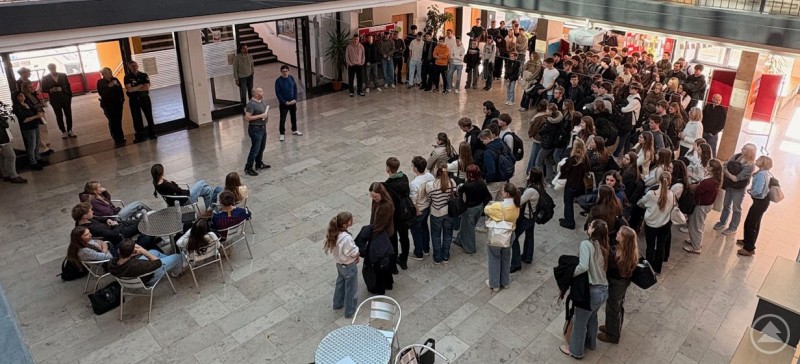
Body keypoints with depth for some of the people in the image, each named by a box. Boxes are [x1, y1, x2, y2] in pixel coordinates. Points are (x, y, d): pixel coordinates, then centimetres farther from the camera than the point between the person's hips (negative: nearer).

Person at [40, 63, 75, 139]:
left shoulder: (63, 75, 2)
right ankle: (63, 132, 15)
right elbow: (43, 89, 0)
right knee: (59, 116, 7)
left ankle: (70, 130, 17)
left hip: (66, 99, 1)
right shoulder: (45, 78, -2)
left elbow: (68, 86, 3)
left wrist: (70, 96, -2)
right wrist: (50, 90, -19)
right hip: (55, 101, -1)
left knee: (68, 115, 6)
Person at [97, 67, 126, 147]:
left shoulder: (115, 80, 9)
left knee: (118, 121, 4)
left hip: (117, 103, 3)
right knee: (112, 122, -7)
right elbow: (101, 93, -11)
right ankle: (117, 140, -3)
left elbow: (120, 90, 11)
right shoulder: (100, 82, 0)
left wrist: (122, 99, 2)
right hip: (108, 105, -3)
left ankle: (120, 138, 12)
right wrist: (108, 86, -19)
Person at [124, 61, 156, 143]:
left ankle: (152, 133, 14)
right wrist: (141, 86, -8)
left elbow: (147, 87, -10)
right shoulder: (127, 77, -2)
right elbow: (129, 89, -14)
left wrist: (134, 89, -11)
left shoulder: (144, 75, 2)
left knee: (149, 116, 4)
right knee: (137, 118, 4)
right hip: (134, 100, -1)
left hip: (144, 98, 1)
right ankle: (139, 136, 11)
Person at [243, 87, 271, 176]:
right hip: (255, 129, -9)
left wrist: (267, 115, 5)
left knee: (262, 147, 20)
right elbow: (247, 117, -25)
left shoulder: (262, 101, 6)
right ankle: (248, 168, 3)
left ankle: (259, 164, 36)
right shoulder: (251, 104, -21)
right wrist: (260, 116, -24)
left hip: (263, 127, 9)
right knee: (255, 149, -6)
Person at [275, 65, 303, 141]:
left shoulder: (291, 78, -2)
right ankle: (282, 134, 9)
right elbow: (277, 93, -13)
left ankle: (294, 130, 36)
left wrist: (295, 99, -6)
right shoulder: (278, 81, -14)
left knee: (294, 116, 18)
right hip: (283, 103, -4)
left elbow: (295, 88, 4)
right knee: (283, 119, -1)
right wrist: (285, 102, -15)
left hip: (293, 102, 5)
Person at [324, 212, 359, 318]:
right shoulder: (346, 238, -38)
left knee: (340, 283, 30)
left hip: (339, 263, 8)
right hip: (349, 266, -8)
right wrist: (358, 255, -5)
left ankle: (338, 303, 50)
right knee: (351, 289, 14)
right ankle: (350, 311, 32)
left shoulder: (334, 233, -13)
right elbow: (354, 253, -28)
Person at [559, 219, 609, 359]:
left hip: (592, 291, -7)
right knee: (592, 317, 32)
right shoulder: (604, 247, 4)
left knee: (579, 322, 16)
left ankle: (575, 350, 35)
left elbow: (583, 266, -32)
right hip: (604, 290, 7)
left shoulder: (586, 244, -19)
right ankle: (590, 343, 53)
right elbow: (596, 266, 5)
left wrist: (570, 275, -17)